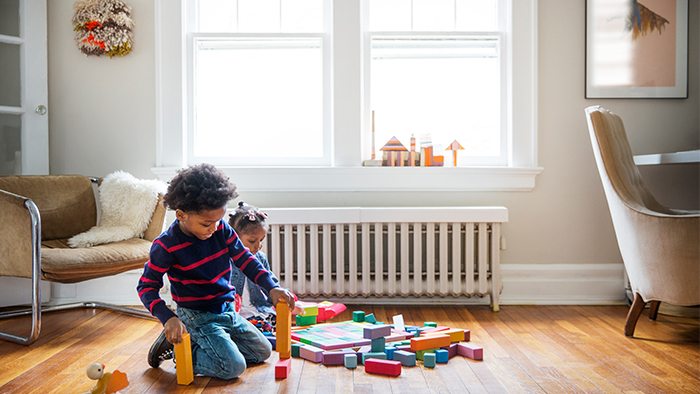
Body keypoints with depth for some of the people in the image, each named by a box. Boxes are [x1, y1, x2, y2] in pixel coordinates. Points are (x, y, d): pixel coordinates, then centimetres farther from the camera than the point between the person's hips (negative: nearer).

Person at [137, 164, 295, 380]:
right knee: (233, 366, -20)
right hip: (197, 316, -7)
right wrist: (168, 318, -29)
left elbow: (244, 259, 2)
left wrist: (272, 288, -10)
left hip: (227, 311, 7)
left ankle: (201, 343, 17)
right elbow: (147, 287, -13)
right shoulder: (166, 246, -19)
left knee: (263, 351, 12)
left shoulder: (221, 228, -5)